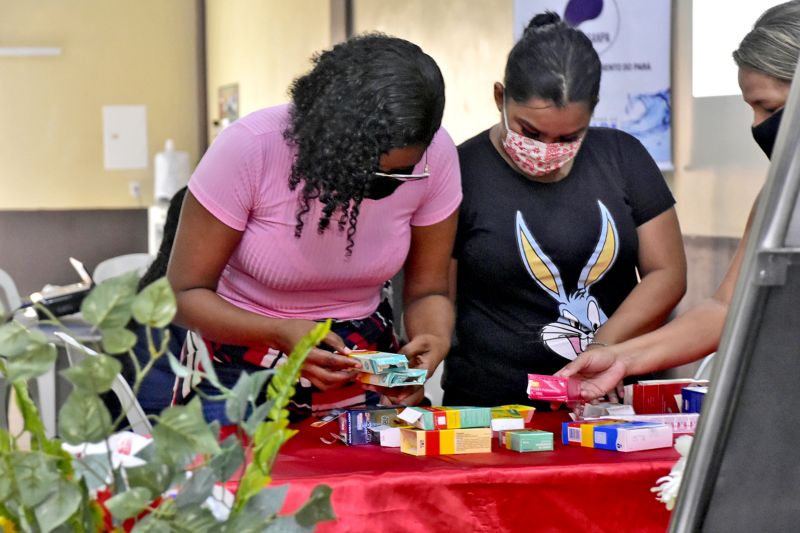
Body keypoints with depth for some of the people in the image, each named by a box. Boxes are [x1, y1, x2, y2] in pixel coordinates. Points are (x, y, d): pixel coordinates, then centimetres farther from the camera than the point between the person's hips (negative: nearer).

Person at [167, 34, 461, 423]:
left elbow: (426, 291, -2)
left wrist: (435, 342, -24)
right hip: (242, 367, -2)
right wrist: (281, 333, -31)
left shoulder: (435, 156, -15)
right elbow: (185, 293, -14)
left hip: (364, 364, 2)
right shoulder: (250, 148, -22)